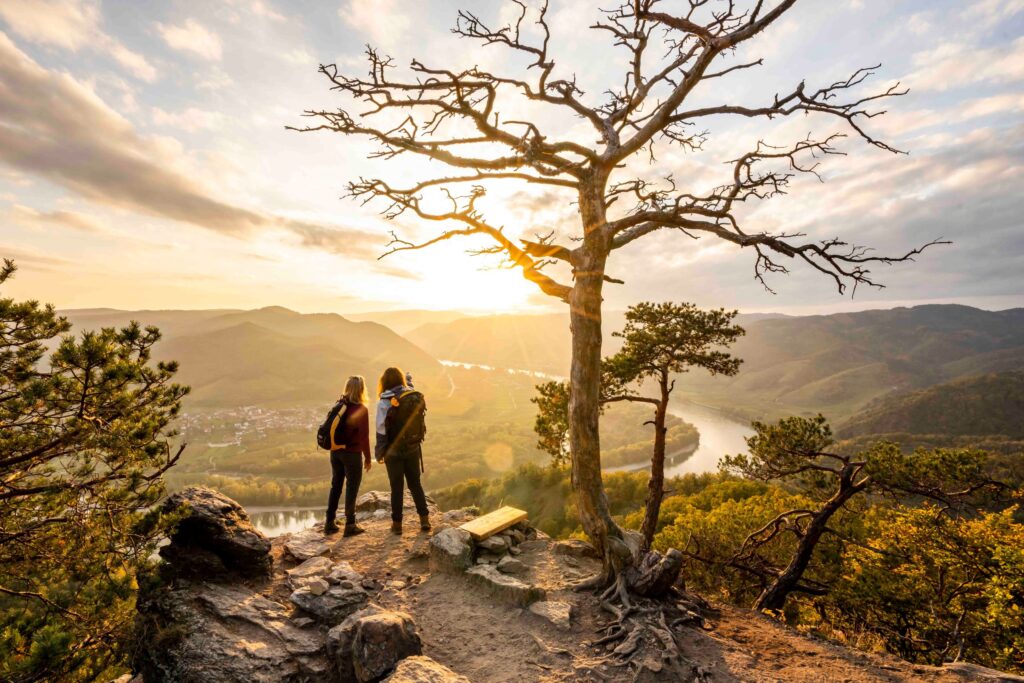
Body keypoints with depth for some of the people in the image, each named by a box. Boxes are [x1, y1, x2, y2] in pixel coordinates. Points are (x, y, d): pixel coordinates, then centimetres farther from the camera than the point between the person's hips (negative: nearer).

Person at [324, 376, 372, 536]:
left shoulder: (338, 405, 3)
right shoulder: (361, 409, -14)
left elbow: (331, 428, 7)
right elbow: (364, 436, -13)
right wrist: (367, 457, -5)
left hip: (335, 451, 6)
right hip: (352, 453, -6)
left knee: (335, 485, 16)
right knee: (352, 487, 5)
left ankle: (330, 523, 23)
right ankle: (350, 524, 11)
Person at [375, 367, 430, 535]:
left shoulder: (385, 402, -16)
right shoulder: (416, 396, -4)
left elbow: (381, 430, -14)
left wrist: (379, 453, -4)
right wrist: (409, 381, 41)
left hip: (394, 451, -3)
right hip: (413, 449, 3)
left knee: (397, 488, 10)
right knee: (415, 484, 17)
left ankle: (397, 523, 19)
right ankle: (424, 519, 17)